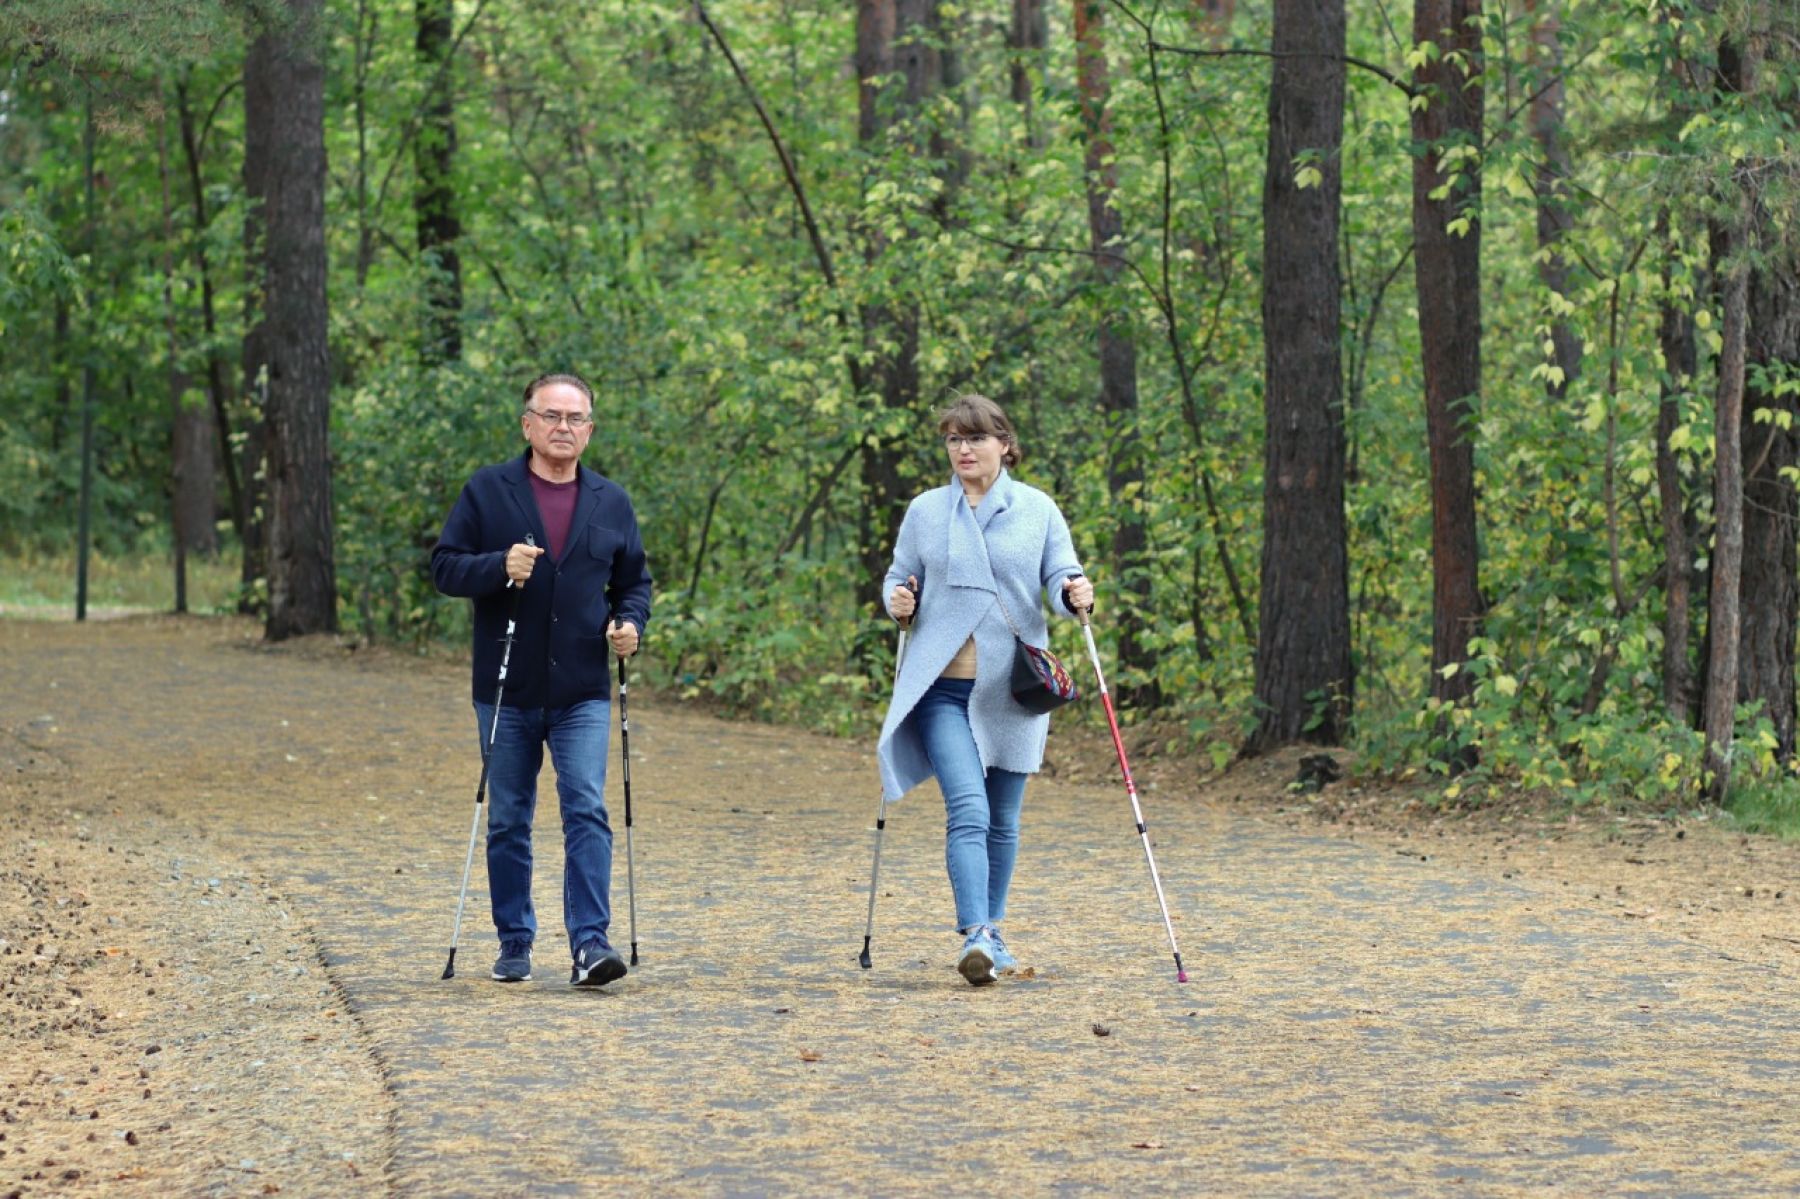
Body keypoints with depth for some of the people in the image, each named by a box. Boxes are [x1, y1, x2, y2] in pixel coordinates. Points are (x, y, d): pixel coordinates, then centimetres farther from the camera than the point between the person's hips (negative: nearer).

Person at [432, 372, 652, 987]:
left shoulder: (610, 502, 9)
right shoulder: (487, 491, 1)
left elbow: (634, 580, 18)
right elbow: (444, 567, -1)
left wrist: (630, 622, -3)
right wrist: (499, 566, -20)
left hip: (583, 693, 1)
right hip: (506, 691, 0)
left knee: (588, 810, -11)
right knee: (508, 821, 7)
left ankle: (591, 942, -14)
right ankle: (515, 943, 17)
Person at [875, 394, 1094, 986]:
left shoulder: (1037, 510, 6)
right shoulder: (925, 511, 8)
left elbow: (1061, 575, 3)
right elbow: (899, 578, 13)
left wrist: (1074, 592, -20)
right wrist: (898, 603, -9)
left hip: (1013, 688, 1)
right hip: (944, 687, -1)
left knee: (1003, 819, 10)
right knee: (967, 810, -17)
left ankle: (992, 933, 26)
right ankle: (974, 937, -25)